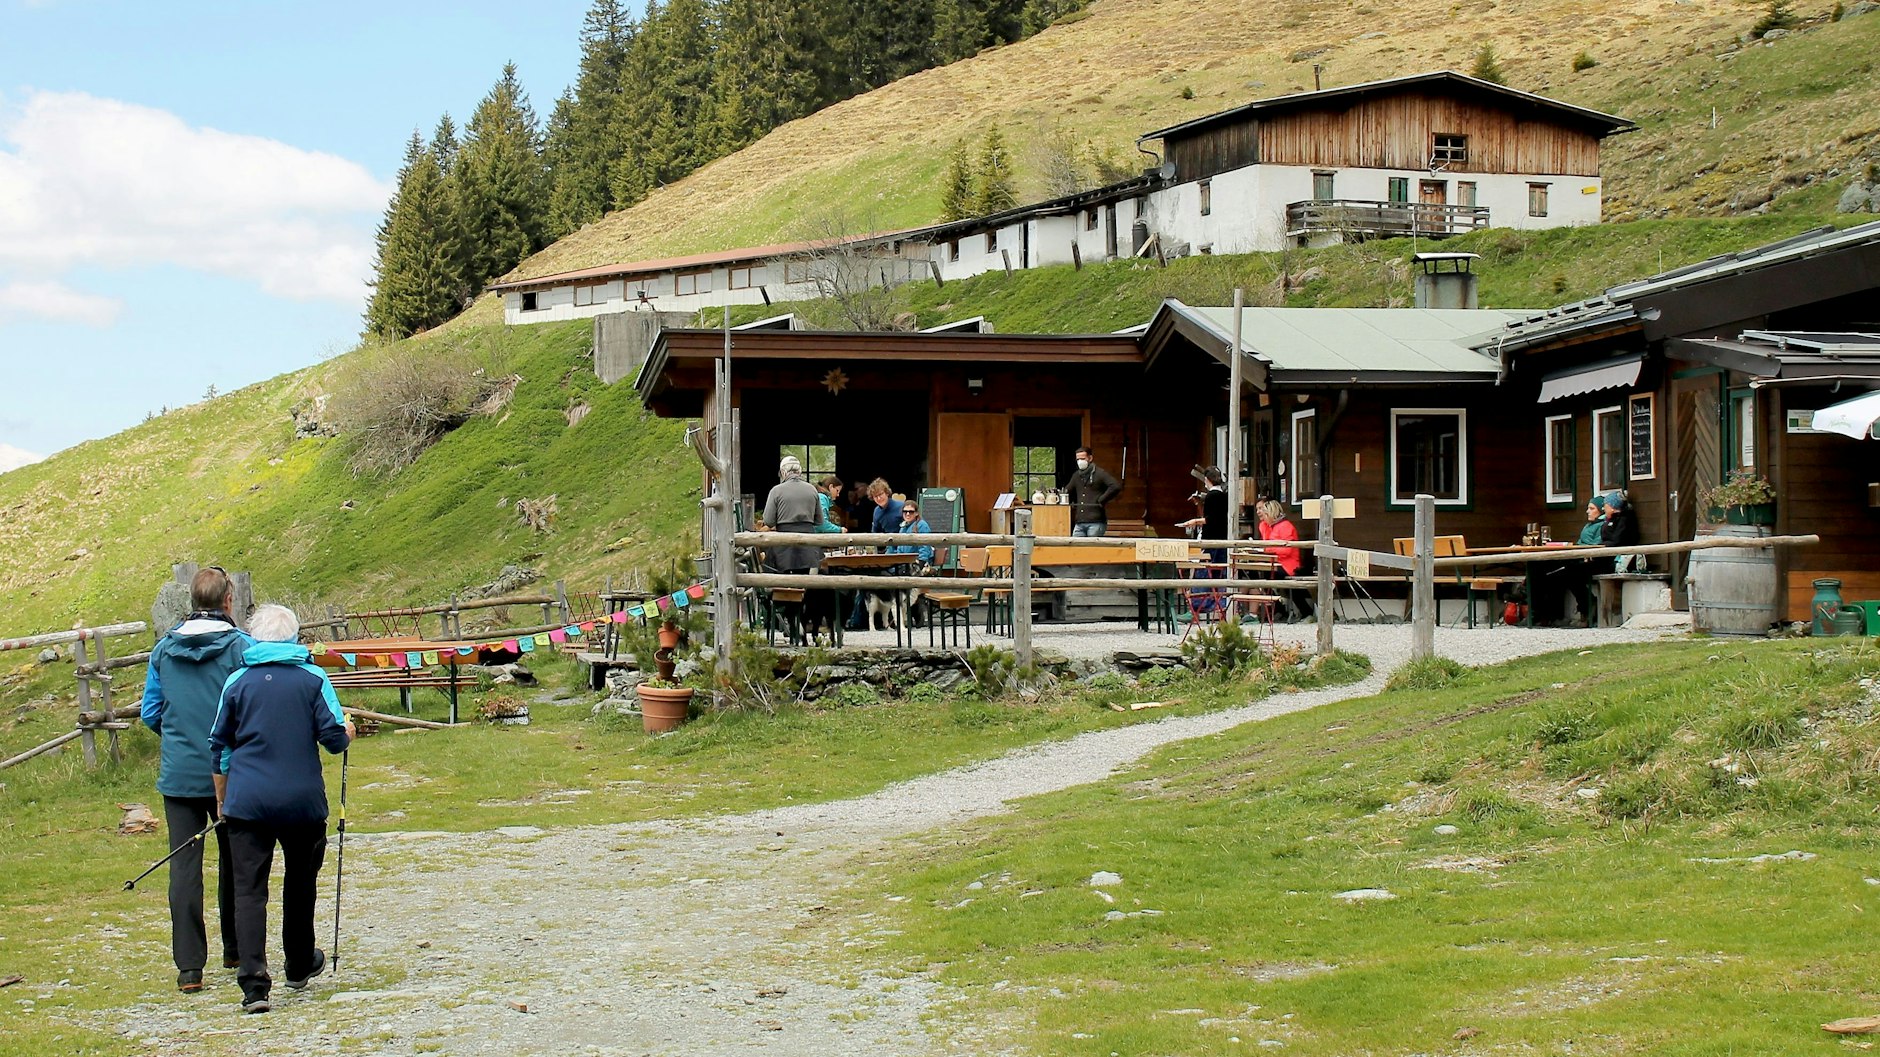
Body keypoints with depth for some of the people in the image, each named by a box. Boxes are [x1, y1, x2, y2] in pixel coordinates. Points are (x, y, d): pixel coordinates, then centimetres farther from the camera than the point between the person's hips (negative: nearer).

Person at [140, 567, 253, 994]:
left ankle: (189, 966, -5)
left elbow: (150, 712, 8)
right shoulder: (241, 646, -8)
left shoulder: (163, 649, 3)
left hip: (178, 773, 2)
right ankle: (235, 950, 27)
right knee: (234, 860, 15)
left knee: (184, 865, 0)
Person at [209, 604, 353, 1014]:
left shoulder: (237, 682, 3)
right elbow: (334, 738, -6)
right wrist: (347, 732, 18)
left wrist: (222, 798, 22)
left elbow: (219, 746, 9)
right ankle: (300, 965, 35)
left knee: (248, 889, -2)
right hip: (303, 799, 0)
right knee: (299, 884, 20)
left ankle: (254, 983, -16)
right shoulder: (313, 679, -2)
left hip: (247, 800, 0)